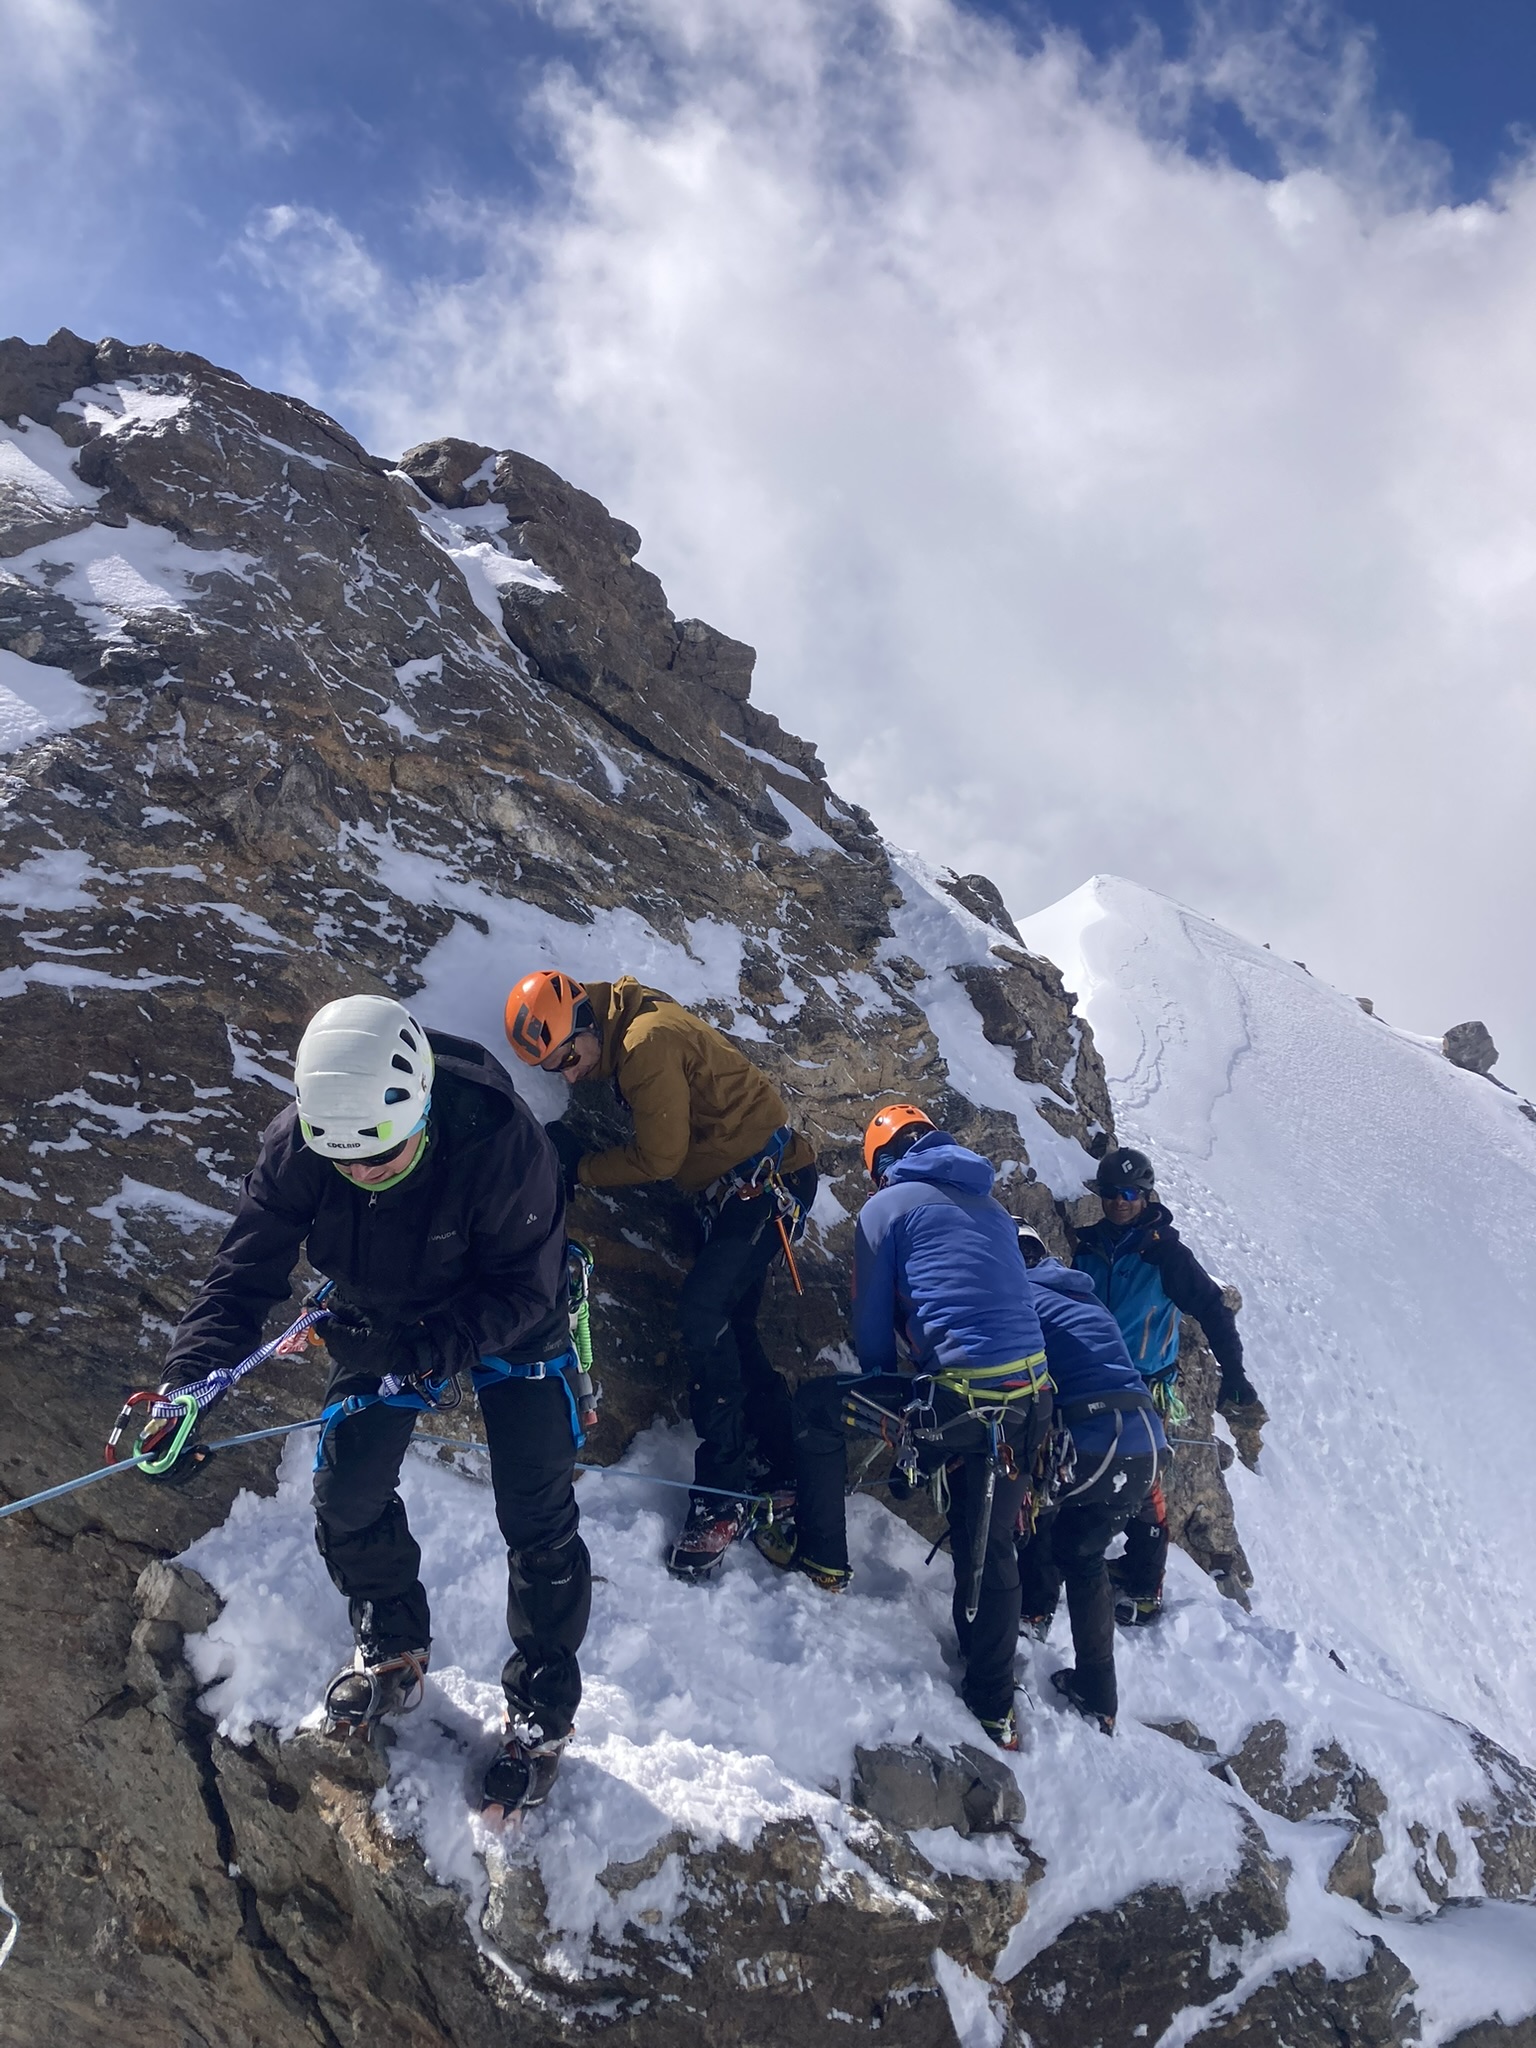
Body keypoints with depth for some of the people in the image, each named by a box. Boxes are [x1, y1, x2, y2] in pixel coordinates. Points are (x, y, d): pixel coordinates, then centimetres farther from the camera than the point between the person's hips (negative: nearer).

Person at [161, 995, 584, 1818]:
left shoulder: (500, 1141, -39)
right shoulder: (296, 1147, -28)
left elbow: (523, 1287, -30)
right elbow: (245, 1271, -24)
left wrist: (427, 1353, -42)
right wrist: (191, 1383, -38)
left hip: (507, 1321, -3)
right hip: (380, 1321, 4)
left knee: (537, 1516, -3)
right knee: (345, 1493, 4)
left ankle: (541, 1713, 20)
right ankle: (394, 1651, 35)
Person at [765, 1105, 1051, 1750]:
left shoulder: (888, 1205, 5)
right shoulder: (992, 1208, 23)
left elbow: (871, 1324, 7)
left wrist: (888, 1392, 27)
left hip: (956, 1400, -6)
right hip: (1030, 1401, 7)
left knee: (817, 1405, 15)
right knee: (988, 1552, 21)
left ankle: (820, 1556, 22)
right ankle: (995, 1707, 32)